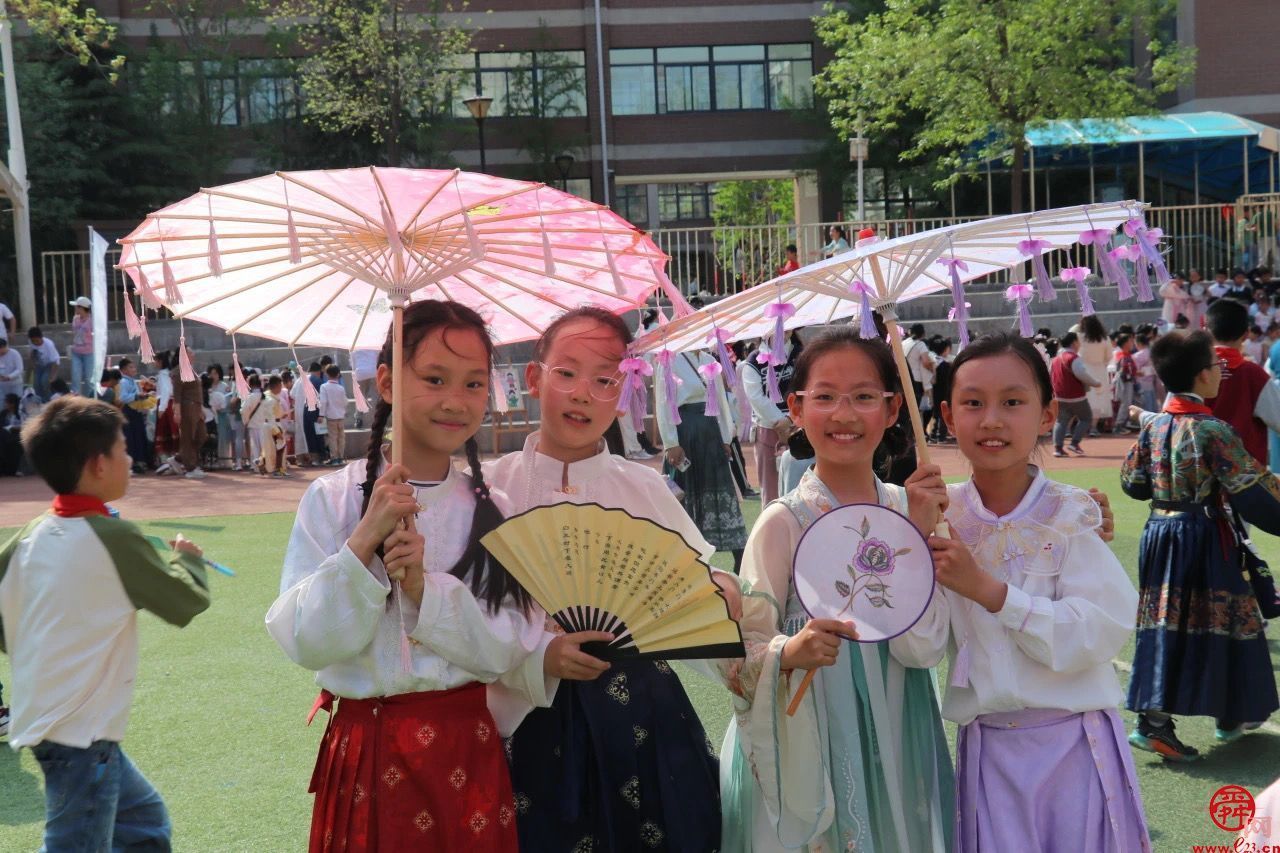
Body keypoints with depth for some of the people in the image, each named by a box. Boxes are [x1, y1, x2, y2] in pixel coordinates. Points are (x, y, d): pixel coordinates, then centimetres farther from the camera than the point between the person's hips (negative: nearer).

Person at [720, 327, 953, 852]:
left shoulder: (907, 509, -1)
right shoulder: (785, 522, -11)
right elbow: (740, 659, -11)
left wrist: (918, 535, -18)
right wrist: (789, 654, -31)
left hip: (896, 749, 4)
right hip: (806, 754, -3)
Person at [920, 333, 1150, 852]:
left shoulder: (1070, 516, -8)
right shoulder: (944, 515, -2)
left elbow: (1099, 633, -18)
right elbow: (918, 646, -9)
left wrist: (986, 588, -22)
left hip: (1075, 745, -1)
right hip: (987, 749, 1)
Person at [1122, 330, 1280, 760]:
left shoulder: (1153, 426, 3)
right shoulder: (1213, 430, -16)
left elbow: (1132, 481, 11)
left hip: (1160, 535, 6)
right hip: (1206, 540, -6)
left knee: (1165, 626, 7)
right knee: (1221, 623, 9)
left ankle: (1153, 718, 1)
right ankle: (1232, 715, 23)